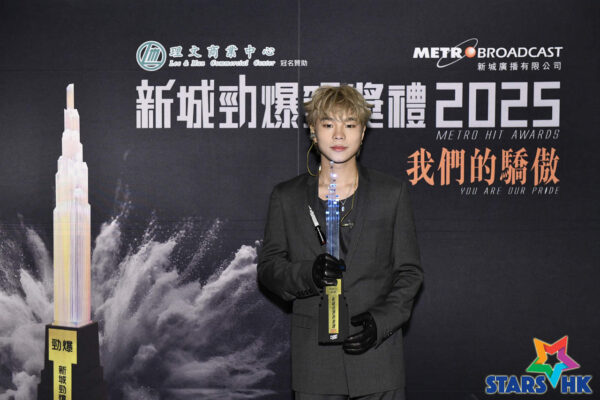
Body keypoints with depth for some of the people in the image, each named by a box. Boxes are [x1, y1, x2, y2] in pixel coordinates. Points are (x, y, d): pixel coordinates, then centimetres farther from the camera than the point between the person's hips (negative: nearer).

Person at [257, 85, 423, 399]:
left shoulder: (392, 193, 5)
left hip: (375, 352, 0)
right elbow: (267, 267, 5)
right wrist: (308, 274, -15)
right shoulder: (286, 197, 7)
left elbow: (409, 272, 5)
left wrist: (381, 320, -10)